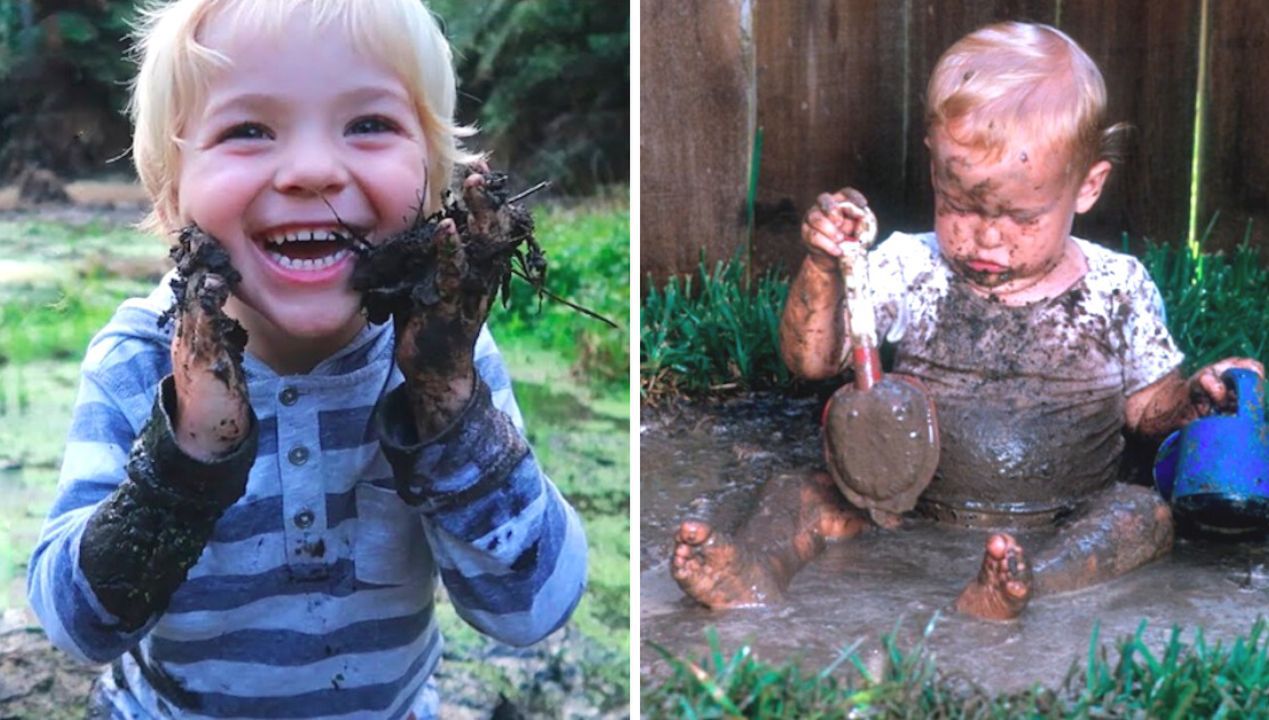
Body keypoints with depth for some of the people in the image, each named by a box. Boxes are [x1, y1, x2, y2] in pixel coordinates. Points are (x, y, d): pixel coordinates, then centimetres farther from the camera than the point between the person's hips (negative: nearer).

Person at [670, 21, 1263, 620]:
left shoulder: (1119, 290, 1)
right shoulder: (911, 270, -2)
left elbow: (1146, 407, 11)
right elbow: (812, 359, -5)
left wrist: (1196, 397, -12)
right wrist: (823, 268, -21)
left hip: (1066, 524, 0)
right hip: (912, 509, 0)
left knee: (1145, 514, -27)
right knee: (799, 492, -15)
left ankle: (1005, 590, -49)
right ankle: (755, 566, -44)